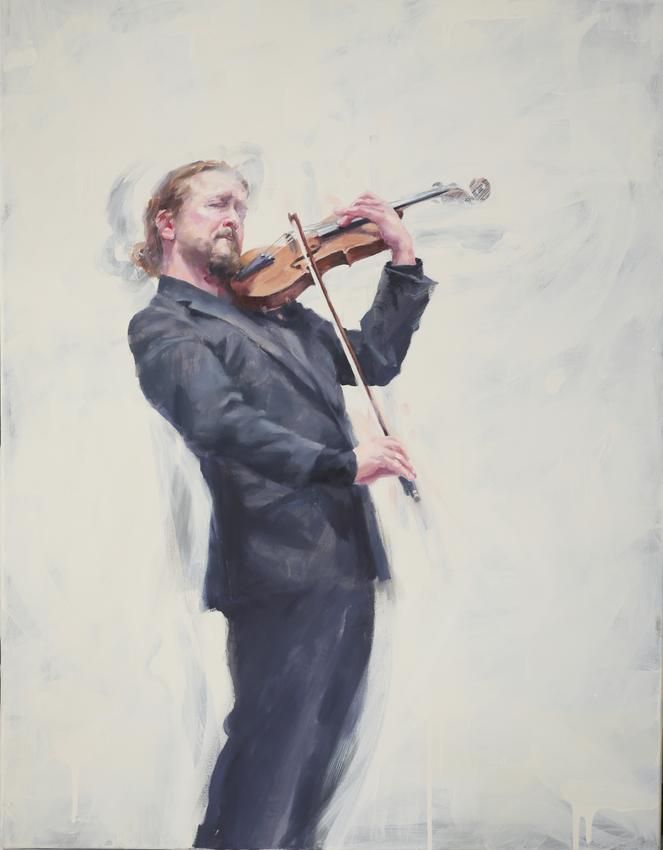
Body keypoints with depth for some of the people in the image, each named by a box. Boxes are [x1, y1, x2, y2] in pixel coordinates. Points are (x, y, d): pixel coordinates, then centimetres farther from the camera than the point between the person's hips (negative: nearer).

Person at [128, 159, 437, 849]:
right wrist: (342, 463, -23)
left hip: (349, 561, 7)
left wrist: (403, 262, 13)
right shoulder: (161, 325, -1)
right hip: (282, 567, -7)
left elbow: (373, 358, 23)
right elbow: (220, 423, -17)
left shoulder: (275, 308, 21)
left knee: (318, 767, 14)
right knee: (267, 765, -4)